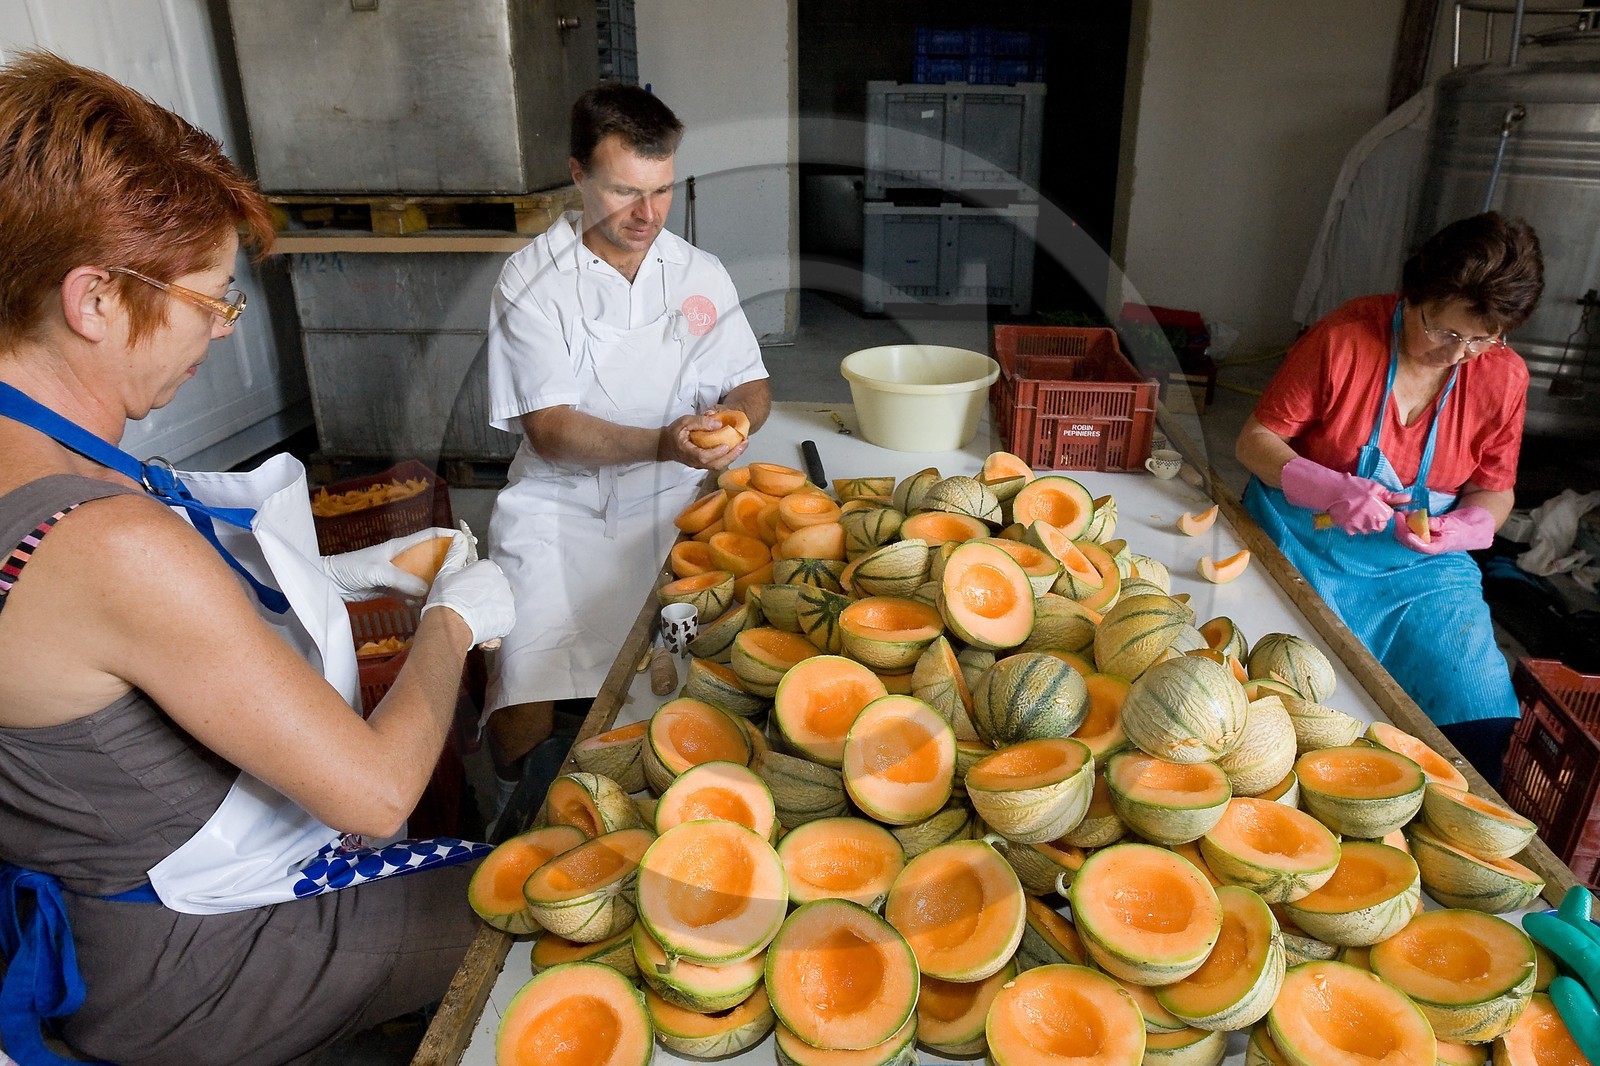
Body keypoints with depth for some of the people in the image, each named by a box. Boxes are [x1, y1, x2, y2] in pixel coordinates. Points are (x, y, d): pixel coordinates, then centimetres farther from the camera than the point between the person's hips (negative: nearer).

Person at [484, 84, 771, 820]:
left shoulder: (700, 273, 8)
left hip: (675, 508, 3)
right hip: (564, 511, -2)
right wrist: (661, 444, -28)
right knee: (526, 700, -20)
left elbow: (752, 385, 10)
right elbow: (549, 429, -12)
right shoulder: (533, 280, -4)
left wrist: (736, 417, -15)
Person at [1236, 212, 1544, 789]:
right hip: (1306, 541, -3)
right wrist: (1329, 489, -26)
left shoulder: (1503, 375, -1)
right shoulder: (1343, 338, -12)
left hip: (1419, 563, 3)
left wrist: (1462, 527, -13)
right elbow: (1256, 439, -8)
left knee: (1483, 725, -13)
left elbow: (1493, 489, 11)